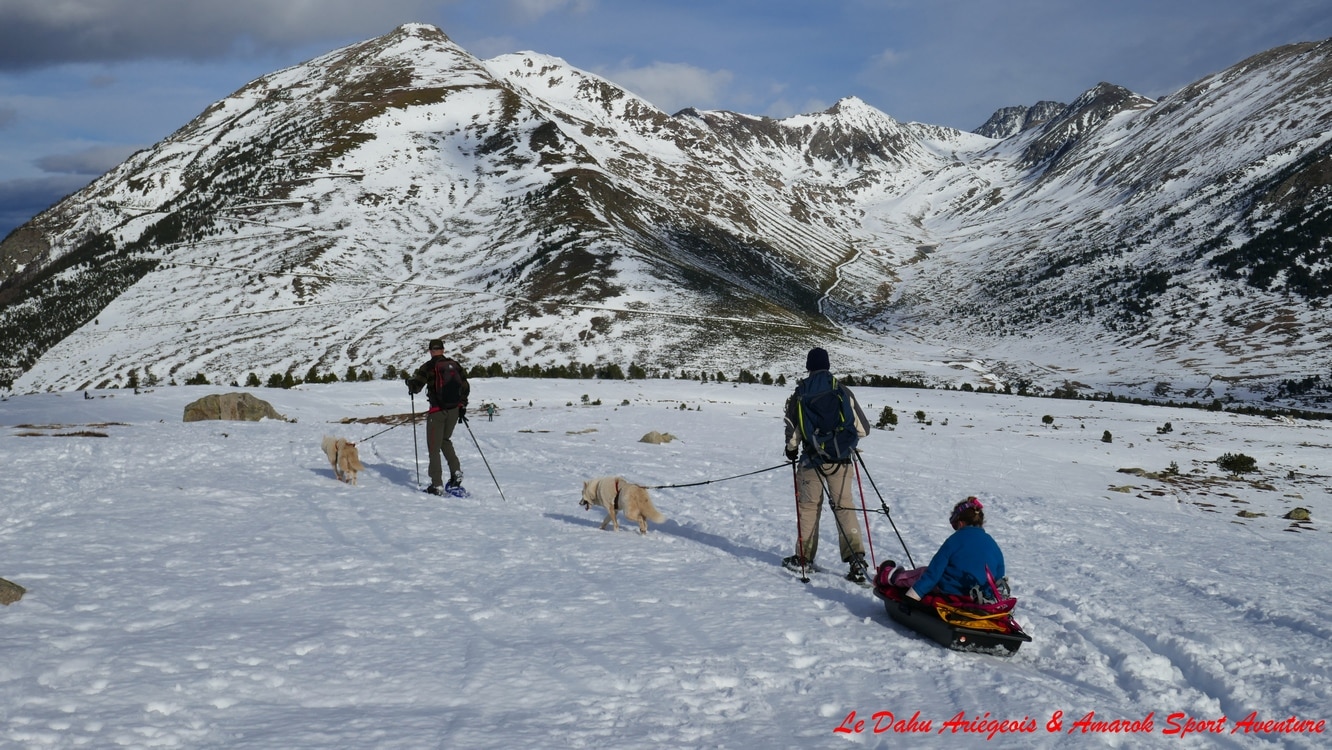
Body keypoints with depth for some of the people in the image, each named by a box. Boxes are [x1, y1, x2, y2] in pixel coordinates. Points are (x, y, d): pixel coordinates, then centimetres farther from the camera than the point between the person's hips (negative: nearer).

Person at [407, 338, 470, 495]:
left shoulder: (429, 367, -8)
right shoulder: (455, 365, 6)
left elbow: (415, 387, -9)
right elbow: (465, 387, 10)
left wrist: (410, 382, 14)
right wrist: (462, 408, 19)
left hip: (437, 411, -5)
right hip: (454, 410, 5)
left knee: (434, 448, 3)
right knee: (445, 440, 26)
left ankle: (437, 485, 1)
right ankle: (456, 471, 10)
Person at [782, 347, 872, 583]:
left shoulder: (800, 393, -3)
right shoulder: (842, 391, -2)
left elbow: (792, 430, -5)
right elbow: (862, 429, 0)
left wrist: (791, 450, 15)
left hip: (812, 459, -1)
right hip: (840, 460, 1)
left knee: (808, 506, 13)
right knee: (844, 507, 5)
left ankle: (804, 557, 18)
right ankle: (855, 558, -6)